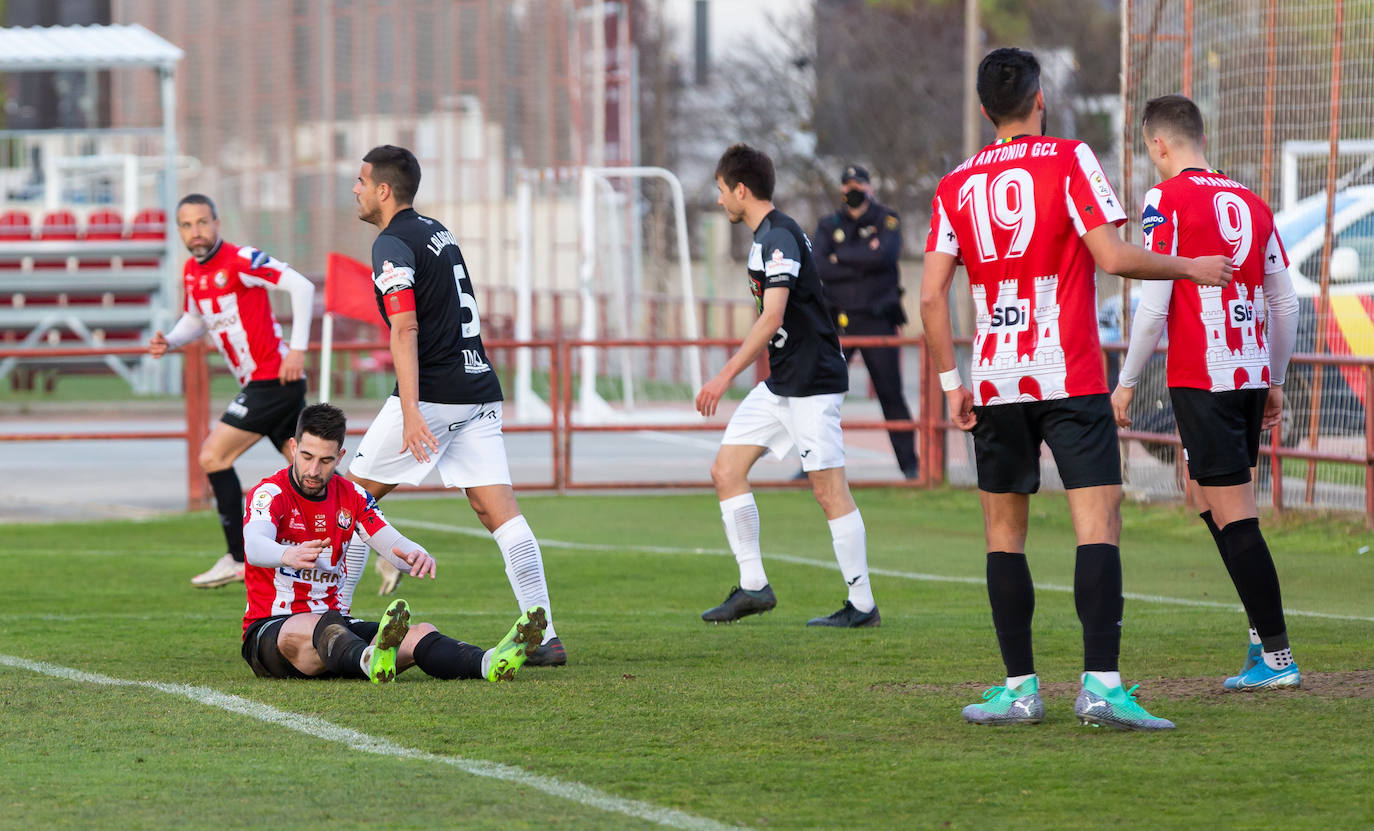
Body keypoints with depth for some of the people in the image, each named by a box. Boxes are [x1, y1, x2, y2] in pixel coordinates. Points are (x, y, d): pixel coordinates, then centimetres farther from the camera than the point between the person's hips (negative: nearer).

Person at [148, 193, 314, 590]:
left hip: (274, 380, -9)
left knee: (213, 457, -9)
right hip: (257, 384, 9)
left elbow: (302, 286, -18)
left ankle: (238, 559, -2)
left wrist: (297, 348, -21)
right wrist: (169, 342, 6)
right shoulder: (191, 272, 12)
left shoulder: (240, 260, -14)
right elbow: (195, 318, 28)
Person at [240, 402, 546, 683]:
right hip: (269, 630, -5)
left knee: (419, 634, -23)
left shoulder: (352, 497, 10)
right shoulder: (271, 493, -7)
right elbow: (254, 547, -29)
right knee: (316, 626, -42)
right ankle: (371, 661, -77)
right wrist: (287, 555, -55)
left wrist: (418, 555, -29)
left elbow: (395, 546, -2)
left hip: (336, 622, 5)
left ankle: (491, 663, -53)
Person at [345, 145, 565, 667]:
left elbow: (405, 330, -19)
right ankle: (545, 637, -10)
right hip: (480, 389, 8)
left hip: (433, 395, -8)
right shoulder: (436, 232, 19)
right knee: (499, 511, 0)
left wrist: (410, 409, -26)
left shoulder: (393, 245, -8)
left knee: (356, 494, 7)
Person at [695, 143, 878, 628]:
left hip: (812, 382, -10)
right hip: (780, 384, 10)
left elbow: (772, 318, -24)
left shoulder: (779, 237, -16)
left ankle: (863, 605, -2)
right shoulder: (768, 236, 15)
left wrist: (726, 376, -25)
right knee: (726, 469, 5)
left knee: (830, 491, -7)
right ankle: (753, 586, 9)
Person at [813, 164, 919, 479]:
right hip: (838, 320, 2)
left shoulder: (887, 220, 3)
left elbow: (884, 256, -17)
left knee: (891, 393, -2)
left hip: (877, 320, -2)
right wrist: (863, 260, -10)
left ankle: (910, 463, 4)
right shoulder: (829, 225, 10)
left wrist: (841, 256, -9)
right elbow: (819, 268, -6)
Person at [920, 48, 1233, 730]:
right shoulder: (1069, 161, -2)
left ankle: (1020, 689, 7)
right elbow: (1112, 257, -11)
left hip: (995, 386, 3)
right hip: (1071, 379, -3)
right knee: (1098, 524, -6)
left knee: (1003, 532, 11)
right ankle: (1101, 685, -18)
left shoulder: (957, 186, 8)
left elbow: (932, 295, 3)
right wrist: (1189, 268, 3)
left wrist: (950, 383, 9)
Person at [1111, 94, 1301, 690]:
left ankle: (1277, 657, -6)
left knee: (1233, 516, -5)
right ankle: (1263, 632, 13)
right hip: (1252, 372, 7)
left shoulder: (1166, 200, -6)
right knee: (1213, 503, 18)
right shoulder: (1251, 204, 13)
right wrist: (1274, 383, 24)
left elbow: (1154, 303, -11)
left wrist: (1126, 383, -3)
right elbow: (1285, 303, 15)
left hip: (1200, 378, -7)